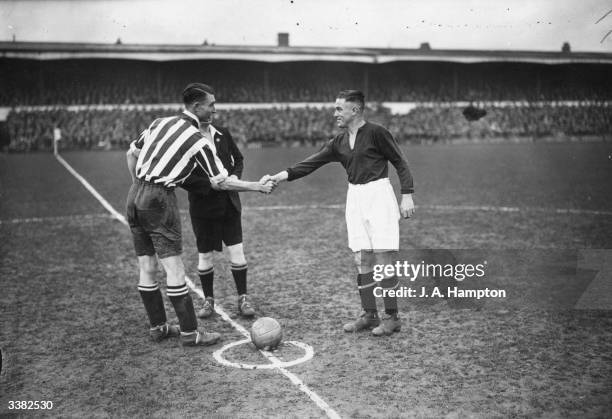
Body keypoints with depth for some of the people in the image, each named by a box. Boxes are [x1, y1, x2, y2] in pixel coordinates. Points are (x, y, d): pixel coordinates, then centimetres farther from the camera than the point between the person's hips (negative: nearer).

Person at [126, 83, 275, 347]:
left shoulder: (160, 123, 10)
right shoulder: (197, 139, -10)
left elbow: (131, 153, 19)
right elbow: (220, 182, -6)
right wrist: (258, 187, 3)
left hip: (135, 196, 8)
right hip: (160, 200, -8)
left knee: (147, 269, 11)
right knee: (174, 269, -3)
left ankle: (158, 327, 21)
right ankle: (189, 333, 3)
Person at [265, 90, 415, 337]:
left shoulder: (375, 133, -8)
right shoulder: (339, 143, 10)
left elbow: (400, 163, -5)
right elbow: (313, 162, 5)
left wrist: (407, 195, -11)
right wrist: (283, 175, -6)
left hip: (379, 196, -6)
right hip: (355, 198, 7)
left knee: (383, 260, -5)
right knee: (361, 261, 7)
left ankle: (392, 318, 6)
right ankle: (370, 315, 18)